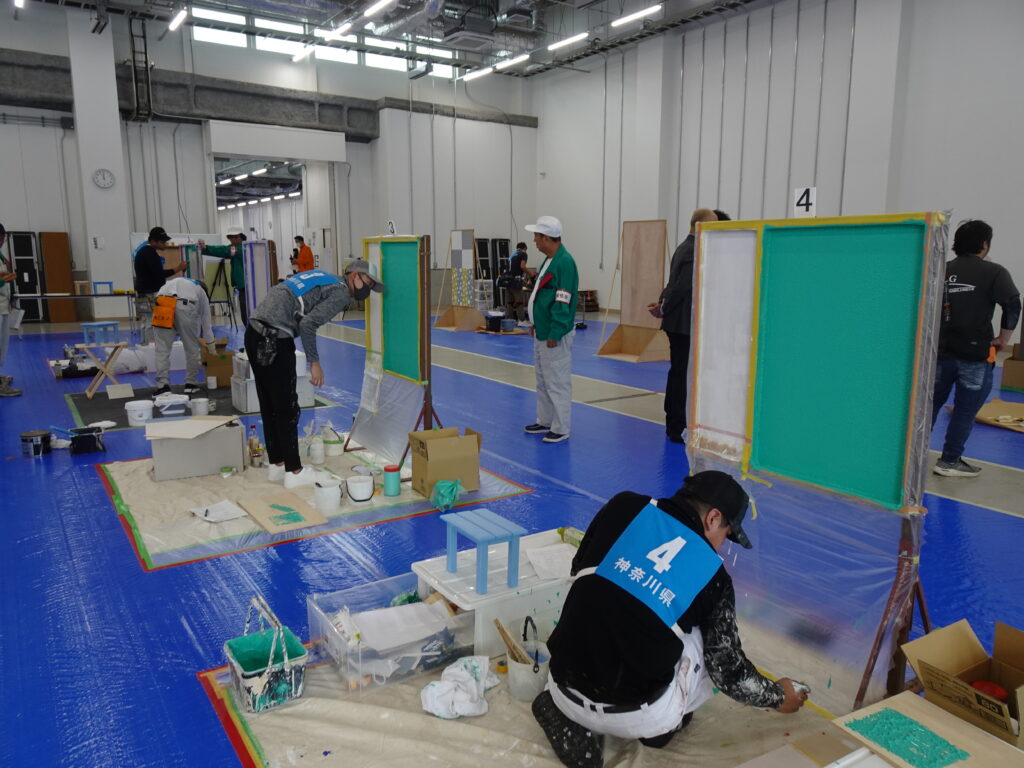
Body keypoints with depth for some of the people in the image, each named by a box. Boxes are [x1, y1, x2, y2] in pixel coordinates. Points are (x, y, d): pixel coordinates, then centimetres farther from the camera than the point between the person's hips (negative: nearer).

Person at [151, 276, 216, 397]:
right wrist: (212, 350, 43)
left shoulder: (172, 282, 43)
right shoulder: (201, 293, 34)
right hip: (185, 306, -2)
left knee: (162, 349, 6)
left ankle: (162, 385, -2)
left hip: (162, 305, 2)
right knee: (191, 348, 15)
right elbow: (207, 324, 36)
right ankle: (191, 384, 22)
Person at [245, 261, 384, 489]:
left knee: (269, 406, 16)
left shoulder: (321, 278, 23)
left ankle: (276, 465, 27)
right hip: (275, 340, -9)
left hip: (254, 332, 9)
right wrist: (315, 362, -8)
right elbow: (308, 324, -16)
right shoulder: (341, 293, -3)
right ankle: (294, 472, 10)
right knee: (287, 408, 0)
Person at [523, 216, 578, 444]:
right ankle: (545, 421, 30)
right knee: (543, 381, 18)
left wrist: (554, 334, -22)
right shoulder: (549, 260, 13)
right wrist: (536, 324, 19)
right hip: (542, 331, 11)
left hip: (555, 334, -10)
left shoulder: (564, 262, -19)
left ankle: (561, 429, 6)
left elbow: (563, 302, -22)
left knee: (557, 383, -3)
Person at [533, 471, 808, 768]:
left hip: (564, 689, 2)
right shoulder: (713, 575, -3)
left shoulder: (623, 506, -1)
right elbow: (729, 672, 5)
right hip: (637, 718, -2)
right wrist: (778, 696, 25)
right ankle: (664, 726, 23)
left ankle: (575, 727, 16)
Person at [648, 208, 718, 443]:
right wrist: (663, 308, -9)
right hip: (684, 324, -10)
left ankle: (673, 424, 25)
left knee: (677, 372, 16)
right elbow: (681, 286, -21)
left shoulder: (685, 247, 14)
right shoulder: (694, 251, -19)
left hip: (678, 322, 10)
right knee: (682, 374, -5)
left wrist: (662, 303, 1)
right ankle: (678, 428, 2)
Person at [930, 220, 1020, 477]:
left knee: (931, 403, 14)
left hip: (941, 351, 4)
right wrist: (1003, 338, -4)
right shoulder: (994, 272, -5)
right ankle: (949, 461, 8)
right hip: (975, 354, -4)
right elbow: (1013, 305, -15)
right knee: (965, 411, 4)